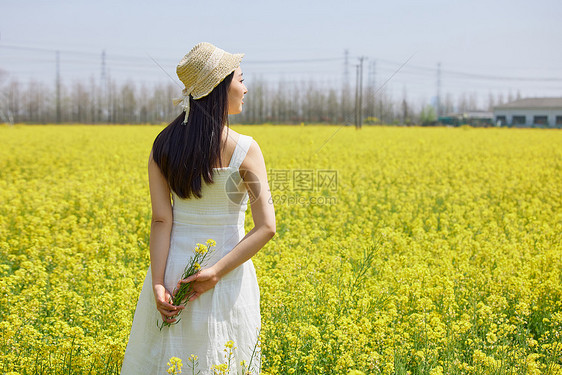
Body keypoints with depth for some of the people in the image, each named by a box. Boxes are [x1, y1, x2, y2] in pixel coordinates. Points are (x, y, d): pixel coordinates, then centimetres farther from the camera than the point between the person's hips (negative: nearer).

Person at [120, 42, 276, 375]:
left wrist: (158, 284, -11)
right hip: (227, 281, -3)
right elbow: (266, 228, -17)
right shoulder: (244, 150, -11)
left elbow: (161, 220, -8)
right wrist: (217, 271, -15)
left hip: (173, 270, 3)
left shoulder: (163, 145, -1)